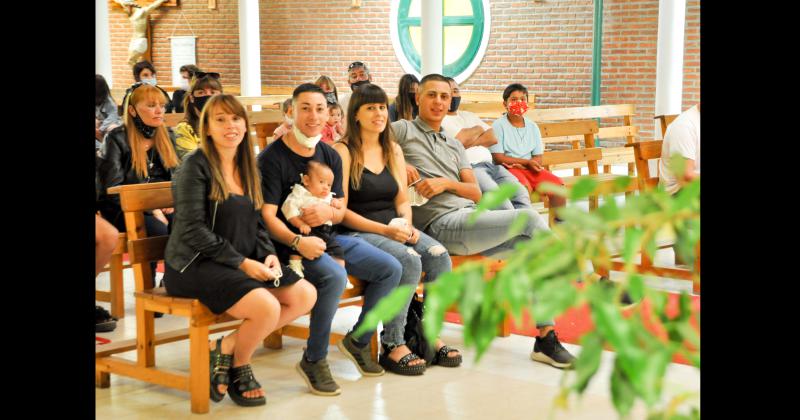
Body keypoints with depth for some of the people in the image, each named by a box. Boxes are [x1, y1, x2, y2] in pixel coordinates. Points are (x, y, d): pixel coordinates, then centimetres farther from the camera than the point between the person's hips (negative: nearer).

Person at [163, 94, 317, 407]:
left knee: (306, 295, -9)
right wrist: (241, 263, -18)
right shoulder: (196, 166, -9)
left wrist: (269, 255, -4)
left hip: (245, 262, 8)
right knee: (267, 307, -29)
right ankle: (239, 367, 2)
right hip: (195, 264, -8)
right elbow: (193, 230, -16)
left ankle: (226, 347, -3)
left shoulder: (247, 168, 13)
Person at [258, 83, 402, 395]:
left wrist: (329, 212, -13)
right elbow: (268, 216, -16)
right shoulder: (273, 157, -10)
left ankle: (358, 340, 14)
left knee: (390, 268, -5)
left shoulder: (331, 156, 11)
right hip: (288, 242, -7)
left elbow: (340, 212, 13)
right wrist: (298, 241, -34)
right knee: (334, 276, -34)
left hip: (326, 237, 7)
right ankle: (313, 360, -18)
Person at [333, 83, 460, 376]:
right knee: (410, 260, -32)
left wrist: (406, 225, -6)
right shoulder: (343, 151, -4)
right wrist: (385, 230, -17)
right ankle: (392, 346, -21)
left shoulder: (393, 150, 17)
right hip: (357, 233, -6)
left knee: (439, 256, -22)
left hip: (394, 229, 6)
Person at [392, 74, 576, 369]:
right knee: (530, 219, -19)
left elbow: (475, 192, 16)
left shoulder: (454, 145, 27)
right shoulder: (403, 130, 8)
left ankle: (546, 338, -10)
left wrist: (446, 183, -5)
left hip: (471, 217, 7)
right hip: (442, 224, -7)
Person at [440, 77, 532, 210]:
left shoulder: (468, 115, 29)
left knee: (520, 193, -19)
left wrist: (470, 142, -1)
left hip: (491, 165, 7)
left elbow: (493, 138, 17)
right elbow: (462, 140, -9)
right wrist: (478, 129, 13)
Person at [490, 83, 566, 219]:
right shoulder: (499, 125, -2)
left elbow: (538, 158, 8)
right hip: (508, 169, -5)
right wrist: (526, 162, -14)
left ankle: (560, 222, -5)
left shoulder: (532, 126, 13)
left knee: (557, 184, -17)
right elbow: (498, 158, -9)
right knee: (525, 186, -36)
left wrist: (520, 165, -13)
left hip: (530, 167, 5)